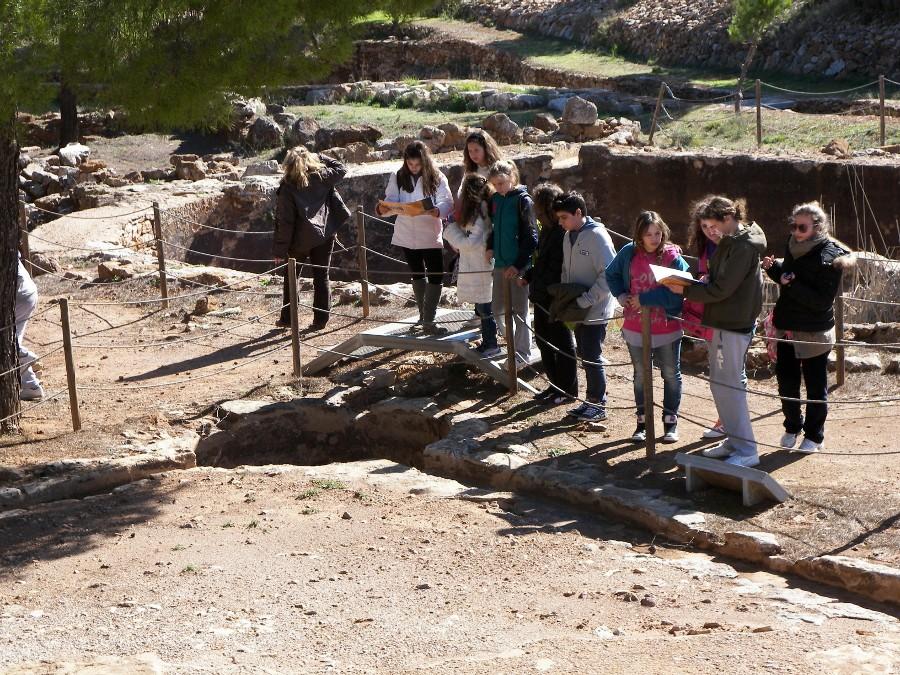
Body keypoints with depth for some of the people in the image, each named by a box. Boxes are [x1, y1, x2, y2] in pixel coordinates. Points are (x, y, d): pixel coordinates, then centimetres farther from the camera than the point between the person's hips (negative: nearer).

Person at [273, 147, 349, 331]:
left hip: (301, 240, -2)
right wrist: (320, 157, 13)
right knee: (321, 276, 9)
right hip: (325, 234, 2)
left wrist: (280, 250, -7)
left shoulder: (288, 187, -11)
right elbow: (341, 169, 15)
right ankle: (321, 319, 8)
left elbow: (285, 221, -12)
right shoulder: (321, 177, -5)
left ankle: (287, 318, 17)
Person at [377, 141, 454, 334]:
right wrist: (384, 208, -34)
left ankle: (428, 320, -3)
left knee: (436, 277, -8)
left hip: (431, 236, -2)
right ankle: (424, 313, 33)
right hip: (407, 236, 2)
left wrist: (437, 211, -39)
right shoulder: (398, 178, -4)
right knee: (417, 275, 18)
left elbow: (447, 203, -16)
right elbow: (392, 199, -11)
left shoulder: (437, 178, -10)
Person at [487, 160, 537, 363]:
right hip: (500, 263, 7)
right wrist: (491, 246, -1)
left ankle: (523, 354, 11)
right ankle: (511, 338, 31)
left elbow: (531, 236, -12)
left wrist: (519, 264, -17)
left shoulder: (523, 200, -11)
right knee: (498, 308, 12)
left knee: (519, 310, 1)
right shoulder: (496, 199, 7)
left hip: (518, 265, -6)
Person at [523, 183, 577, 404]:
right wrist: (528, 277, 10)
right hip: (543, 298, 10)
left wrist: (540, 288, -22)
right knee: (543, 340, 16)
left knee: (562, 344, 2)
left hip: (556, 298, -10)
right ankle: (555, 385, 28)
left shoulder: (562, 233, -20)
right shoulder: (547, 230, 12)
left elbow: (557, 270, -23)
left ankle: (568, 390, 14)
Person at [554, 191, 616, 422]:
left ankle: (599, 404, 8)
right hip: (579, 308, 8)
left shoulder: (597, 236, -17)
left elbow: (609, 274, -21)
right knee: (585, 355, 13)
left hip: (596, 310, -8)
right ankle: (592, 400, 23)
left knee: (592, 357, -3)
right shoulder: (569, 236, 8)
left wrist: (585, 300, -22)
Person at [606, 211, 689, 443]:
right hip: (636, 329, 3)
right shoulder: (629, 253, -4)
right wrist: (621, 295, -1)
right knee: (641, 375, 14)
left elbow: (676, 292, -25)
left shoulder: (673, 257, -15)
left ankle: (670, 421, 24)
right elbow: (611, 274, 14)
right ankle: (642, 421, 26)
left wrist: (644, 298, -23)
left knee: (671, 375, 11)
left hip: (667, 329, -3)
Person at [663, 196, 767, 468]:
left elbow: (722, 289, -20)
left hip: (734, 325, -10)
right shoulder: (731, 242, 13)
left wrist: (686, 291, -13)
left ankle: (746, 450, -3)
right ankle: (734, 441, 24)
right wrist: (701, 282, 0)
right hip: (724, 321, 10)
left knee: (728, 386, -8)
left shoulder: (744, 246, -18)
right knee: (720, 383, 15)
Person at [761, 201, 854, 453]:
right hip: (787, 327, 6)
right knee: (786, 381, 12)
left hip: (814, 333, -6)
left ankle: (814, 436, 20)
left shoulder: (829, 258, -17)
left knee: (815, 386, 7)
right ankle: (792, 427, 30)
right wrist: (773, 268, 0)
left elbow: (823, 300, -22)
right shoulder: (794, 247, 4)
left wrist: (792, 285, -27)